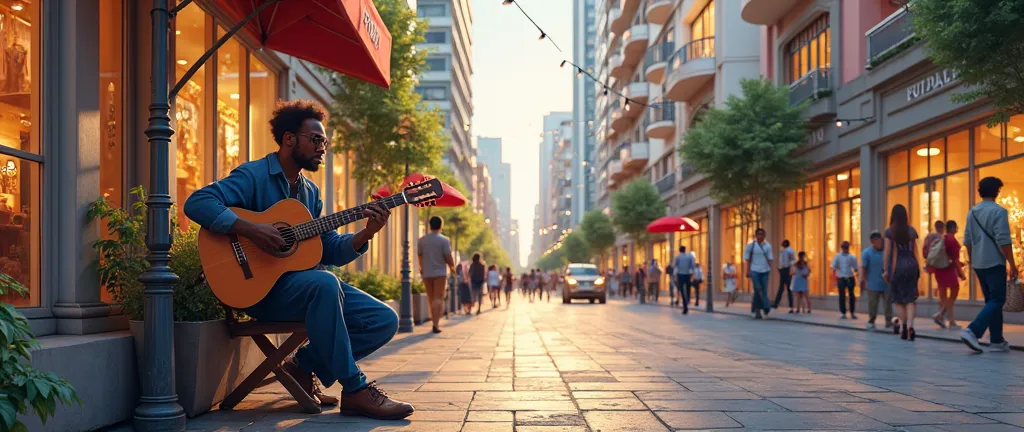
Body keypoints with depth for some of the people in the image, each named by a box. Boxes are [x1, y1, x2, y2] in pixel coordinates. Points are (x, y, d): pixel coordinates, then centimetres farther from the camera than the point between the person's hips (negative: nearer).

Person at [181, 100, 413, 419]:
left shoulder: (310, 191, 17)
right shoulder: (254, 175, -5)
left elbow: (330, 251, 12)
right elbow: (197, 202, -20)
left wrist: (366, 234, -6)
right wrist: (250, 230, -29)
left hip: (310, 282, 8)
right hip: (262, 287, -7)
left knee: (385, 321, -7)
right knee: (324, 283, -38)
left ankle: (305, 365, 5)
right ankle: (355, 390, -28)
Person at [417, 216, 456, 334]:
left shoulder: (421, 240, 2)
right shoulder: (444, 240, -9)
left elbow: (420, 256, 10)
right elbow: (449, 257, -12)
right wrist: (452, 267, 9)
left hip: (426, 273, 4)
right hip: (440, 272, -4)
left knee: (431, 298, 14)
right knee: (438, 298, -4)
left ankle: (435, 322, 21)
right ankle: (435, 324, -16)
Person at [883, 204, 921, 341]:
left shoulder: (889, 232, -3)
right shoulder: (912, 230, 6)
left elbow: (887, 252, -3)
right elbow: (915, 250, 7)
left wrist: (886, 270, 2)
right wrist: (917, 267, 13)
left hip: (897, 265, -2)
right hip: (911, 264, 2)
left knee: (899, 299, 8)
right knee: (910, 298, 3)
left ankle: (904, 328, 5)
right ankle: (910, 326, -14)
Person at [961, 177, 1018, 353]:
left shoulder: (972, 212, 10)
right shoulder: (998, 211, -11)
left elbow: (967, 241, 13)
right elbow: (1003, 240, -16)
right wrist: (1012, 264, -11)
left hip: (979, 264, 7)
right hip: (995, 263, -7)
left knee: (991, 300, 14)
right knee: (997, 300, -4)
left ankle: (997, 341, 15)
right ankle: (972, 331, -21)